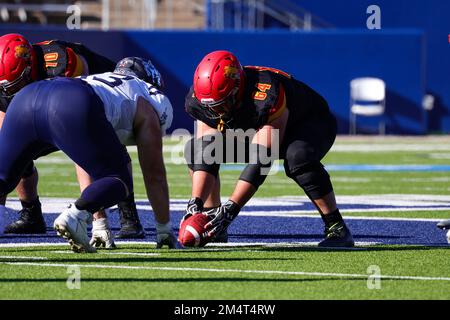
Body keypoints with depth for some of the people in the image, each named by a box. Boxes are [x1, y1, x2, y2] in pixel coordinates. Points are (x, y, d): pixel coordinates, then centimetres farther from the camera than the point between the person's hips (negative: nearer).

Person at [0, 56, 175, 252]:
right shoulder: (147, 107, 28)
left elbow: (87, 166, 48)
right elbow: (154, 175, 28)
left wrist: (99, 223, 50)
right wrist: (164, 228, 40)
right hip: (73, 110, -6)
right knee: (120, 183, 7)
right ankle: (74, 216, -20)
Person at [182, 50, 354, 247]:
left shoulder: (265, 96, -42)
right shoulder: (201, 99, -23)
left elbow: (260, 162, -42)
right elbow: (205, 158, -23)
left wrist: (229, 210, -45)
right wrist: (195, 204, -37)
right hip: (255, 130, 6)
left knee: (298, 157, -40)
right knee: (196, 149, -10)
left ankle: (337, 229, -27)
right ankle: (213, 221, -1)